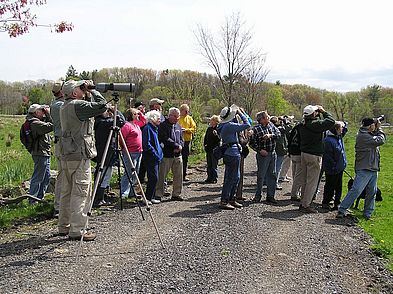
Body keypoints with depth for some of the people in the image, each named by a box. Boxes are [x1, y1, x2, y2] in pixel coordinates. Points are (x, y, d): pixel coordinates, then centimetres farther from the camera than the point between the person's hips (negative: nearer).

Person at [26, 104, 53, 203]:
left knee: (46, 176, 17)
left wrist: (47, 115, 4)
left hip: (45, 154, 11)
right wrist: (48, 114, -15)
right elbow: (51, 126, -25)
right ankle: (32, 201, 3)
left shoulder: (38, 121, 14)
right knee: (37, 178, -4)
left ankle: (40, 198, 26)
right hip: (40, 154, -11)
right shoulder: (35, 123, -18)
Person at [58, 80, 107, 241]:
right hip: (80, 155, -9)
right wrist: (92, 91, -4)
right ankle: (77, 231, -4)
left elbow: (89, 107, 24)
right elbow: (102, 105, -18)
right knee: (80, 193, -6)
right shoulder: (77, 105, -14)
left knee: (67, 192, 14)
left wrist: (88, 94, 12)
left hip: (66, 155, 9)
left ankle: (64, 227, 22)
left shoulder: (65, 107, 14)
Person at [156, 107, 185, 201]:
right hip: (166, 155, -6)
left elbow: (181, 140, 17)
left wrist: (180, 146, -5)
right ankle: (158, 194, 8)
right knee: (162, 176, -1)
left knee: (178, 176, 9)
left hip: (177, 155, 7)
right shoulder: (163, 125, -6)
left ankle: (176, 194, 19)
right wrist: (177, 146, -13)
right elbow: (165, 139, -16)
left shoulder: (178, 126, 15)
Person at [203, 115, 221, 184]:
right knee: (209, 164, 12)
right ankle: (209, 178, 20)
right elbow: (206, 137, 19)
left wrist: (216, 134, -33)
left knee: (214, 165, -1)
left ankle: (214, 178, 6)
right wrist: (204, 145, 8)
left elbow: (219, 139, -17)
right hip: (208, 149, 7)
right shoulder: (209, 128, 9)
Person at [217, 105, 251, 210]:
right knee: (230, 178, -4)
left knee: (236, 177, 17)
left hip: (229, 153, 10)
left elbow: (235, 124, 29)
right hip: (232, 154, -10)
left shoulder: (223, 125, 10)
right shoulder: (229, 126, -19)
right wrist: (241, 113, -6)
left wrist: (237, 115, 18)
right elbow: (247, 125, -17)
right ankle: (224, 201, 1)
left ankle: (231, 199, 25)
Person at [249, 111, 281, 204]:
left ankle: (270, 196, 16)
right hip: (263, 155, -6)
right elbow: (252, 143, -8)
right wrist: (259, 150, -16)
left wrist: (270, 135, -15)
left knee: (272, 175, 8)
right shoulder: (256, 129, -9)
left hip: (273, 154, 6)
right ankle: (258, 195, 14)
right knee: (261, 175, 1)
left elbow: (279, 133, 1)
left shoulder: (271, 125, 7)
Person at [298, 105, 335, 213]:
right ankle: (306, 205, 0)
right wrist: (323, 112, -2)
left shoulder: (303, 125, 7)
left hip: (304, 154, 8)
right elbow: (331, 121, -16)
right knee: (312, 182, -2)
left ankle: (303, 203, 21)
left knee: (305, 181, 16)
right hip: (314, 156, -8)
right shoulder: (316, 124, -18)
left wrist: (319, 114, 13)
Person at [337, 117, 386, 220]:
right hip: (364, 169, -10)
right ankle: (342, 210, -5)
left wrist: (377, 129, 8)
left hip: (373, 169, 10)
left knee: (372, 192, 12)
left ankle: (367, 213, 22)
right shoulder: (363, 136, -17)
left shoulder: (369, 134, 13)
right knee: (356, 190, -11)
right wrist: (379, 129, -4)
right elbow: (381, 140, -18)